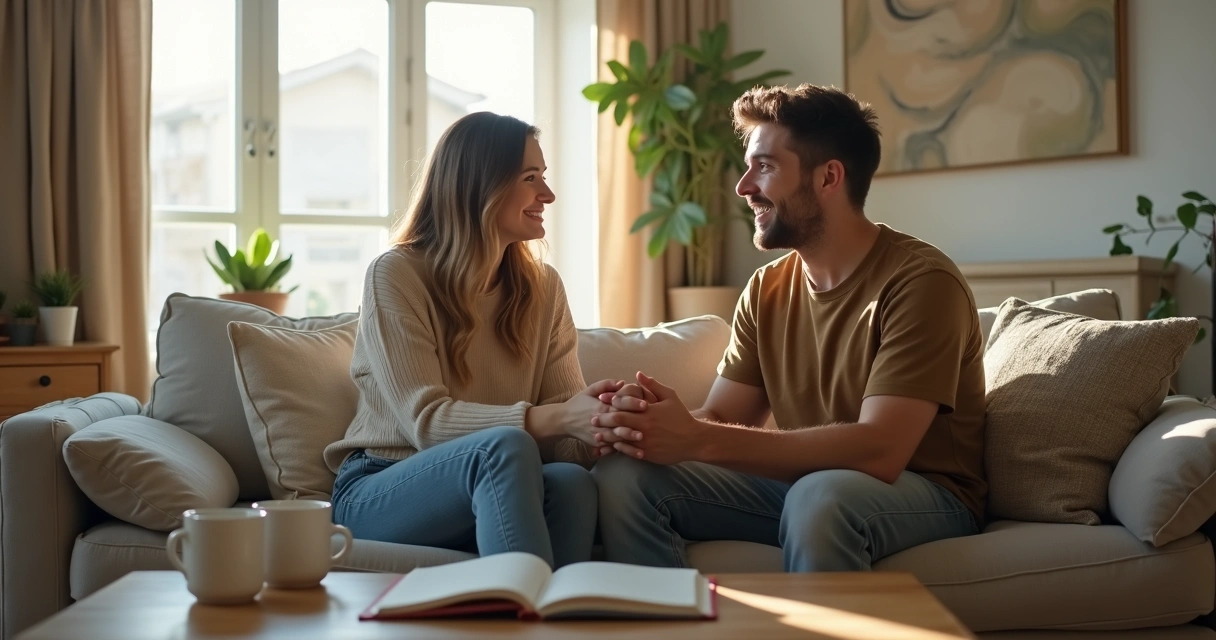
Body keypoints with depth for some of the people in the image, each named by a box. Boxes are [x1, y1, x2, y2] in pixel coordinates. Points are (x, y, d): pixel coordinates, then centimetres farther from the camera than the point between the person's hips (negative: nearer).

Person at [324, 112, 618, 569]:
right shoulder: (395, 275, -7)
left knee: (572, 481, -31)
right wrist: (556, 417, -31)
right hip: (377, 493, -4)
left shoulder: (543, 287, 9)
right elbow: (425, 419, -18)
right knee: (506, 446, -36)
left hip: (489, 494, 4)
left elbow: (567, 407, -1)